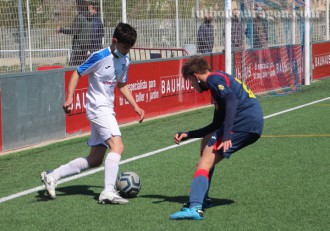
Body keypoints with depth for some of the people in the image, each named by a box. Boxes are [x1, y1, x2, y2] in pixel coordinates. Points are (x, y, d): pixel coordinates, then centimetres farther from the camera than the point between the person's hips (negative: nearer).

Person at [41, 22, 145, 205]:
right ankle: (108, 192, -28)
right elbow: (77, 73, -5)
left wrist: (135, 107, 15)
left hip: (107, 111, 9)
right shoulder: (100, 57, -12)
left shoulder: (125, 60, 10)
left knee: (95, 160, 9)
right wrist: (69, 98, -14)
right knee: (117, 146, -24)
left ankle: (52, 176, 16)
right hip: (98, 108, -9)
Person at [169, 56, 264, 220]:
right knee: (207, 141, 28)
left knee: (205, 162, -13)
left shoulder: (214, 78, 1)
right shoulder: (220, 79, 31)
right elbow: (216, 126, 32)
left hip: (244, 120, -10)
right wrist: (188, 135, 32)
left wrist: (226, 135, -26)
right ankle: (200, 199, 25)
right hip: (254, 125, 10)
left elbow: (231, 100, -19)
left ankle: (195, 208, -31)